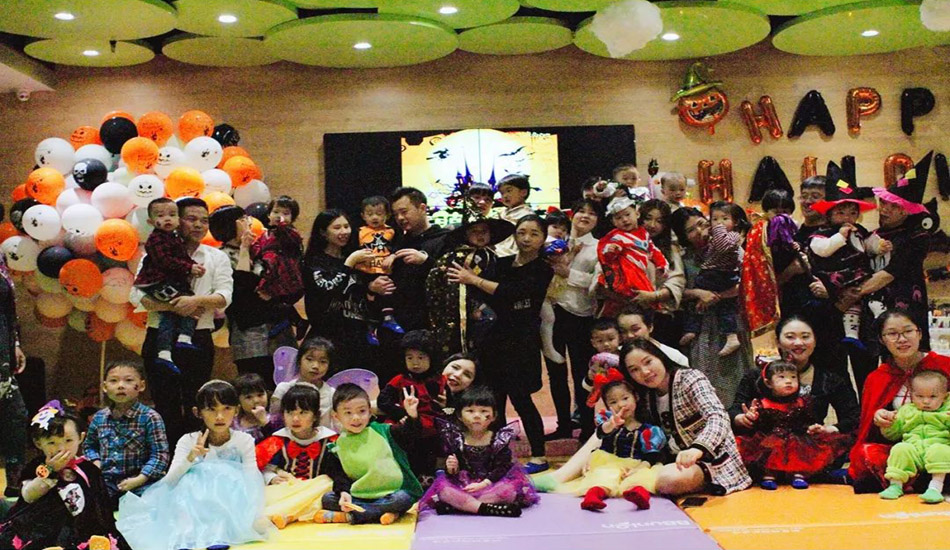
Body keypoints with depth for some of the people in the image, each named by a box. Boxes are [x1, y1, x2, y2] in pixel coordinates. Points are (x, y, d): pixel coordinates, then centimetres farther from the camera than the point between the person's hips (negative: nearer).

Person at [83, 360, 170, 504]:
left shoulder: (150, 418, -11)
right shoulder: (99, 418, 5)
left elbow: (160, 454, -13)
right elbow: (89, 445, 22)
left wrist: (140, 479, -21)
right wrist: (97, 464, 2)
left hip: (140, 486, -4)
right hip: (106, 484, 4)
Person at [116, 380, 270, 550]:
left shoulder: (244, 441, -3)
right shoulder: (189, 441, -2)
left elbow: (252, 481, -10)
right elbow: (169, 483, -10)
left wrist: (258, 515, -28)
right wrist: (190, 459, -29)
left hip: (232, 503, 0)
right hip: (196, 501, 0)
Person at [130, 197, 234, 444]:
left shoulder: (217, 258, 11)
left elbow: (224, 296, -3)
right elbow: (136, 295, -6)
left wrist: (196, 300, -22)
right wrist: (173, 307, -18)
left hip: (199, 340, 1)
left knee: (195, 407, 3)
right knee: (165, 404, 3)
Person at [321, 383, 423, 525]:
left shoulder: (381, 431, 3)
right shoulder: (339, 446, 7)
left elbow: (407, 435, -9)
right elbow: (340, 476, 3)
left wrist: (412, 415, -28)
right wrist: (344, 493, -18)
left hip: (390, 494, -2)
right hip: (359, 498, 2)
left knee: (403, 499, -32)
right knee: (327, 499, -19)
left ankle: (349, 516, -26)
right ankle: (382, 512, -27)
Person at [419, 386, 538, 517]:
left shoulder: (499, 439, 0)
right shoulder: (456, 440, 3)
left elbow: (501, 468, -9)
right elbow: (452, 473, 2)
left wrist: (483, 484, -22)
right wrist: (451, 469, -22)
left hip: (490, 484, 0)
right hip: (463, 486, 1)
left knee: (512, 487, -30)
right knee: (441, 487, -26)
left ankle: (461, 505, -30)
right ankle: (487, 508, -34)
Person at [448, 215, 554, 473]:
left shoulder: (543, 270, -3)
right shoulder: (502, 264, 11)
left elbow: (512, 293, -18)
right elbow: (488, 300, 13)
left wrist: (474, 280, -16)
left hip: (522, 342, -4)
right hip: (495, 338, 4)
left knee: (520, 398, -6)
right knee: (495, 399, 4)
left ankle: (539, 456, 6)